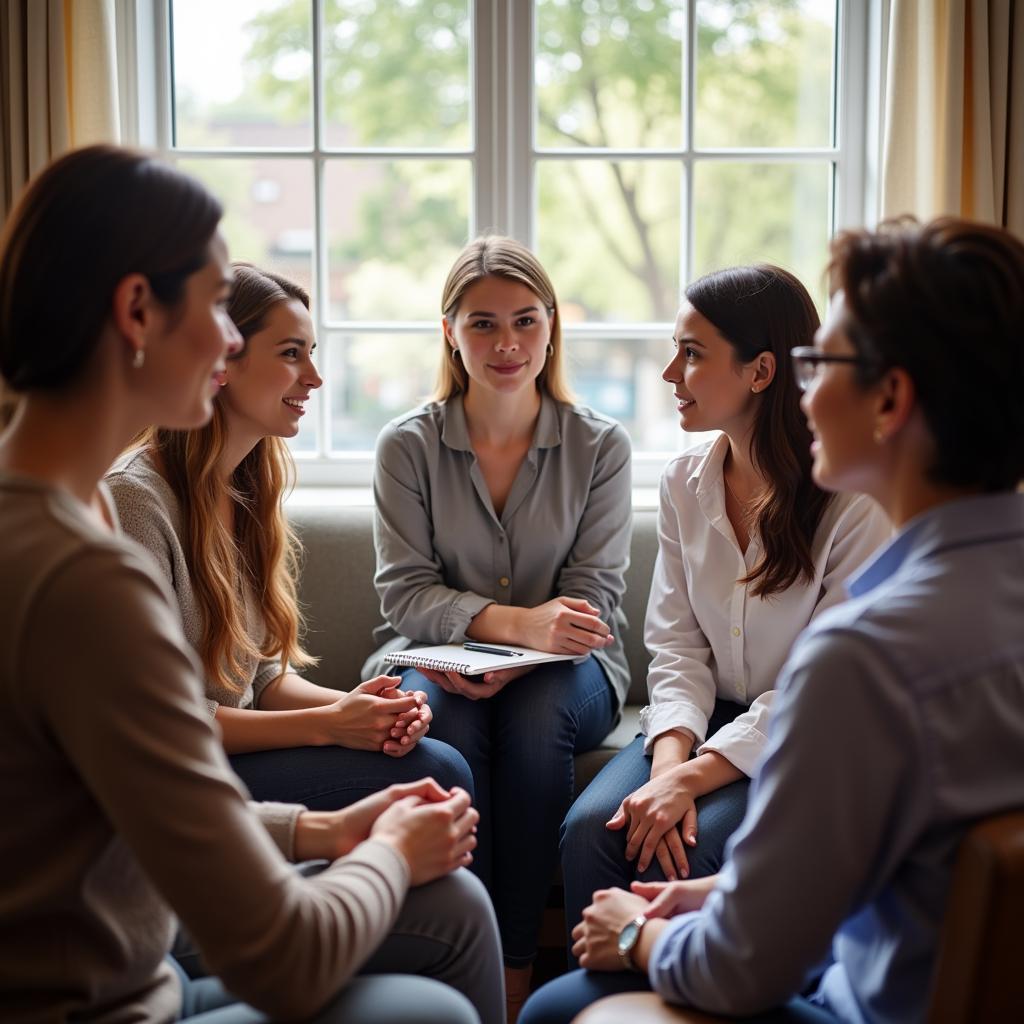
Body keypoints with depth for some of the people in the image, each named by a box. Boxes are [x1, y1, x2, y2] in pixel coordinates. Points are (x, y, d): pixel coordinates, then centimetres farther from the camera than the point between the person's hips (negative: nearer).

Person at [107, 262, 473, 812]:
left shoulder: (248, 488, 11)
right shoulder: (135, 496, -17)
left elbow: (263, 674, 12)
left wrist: (350, 706, -9)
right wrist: (326, 725, -20)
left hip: (234, 748, 8)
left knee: (445, 766, -15)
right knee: (435, 774, -22)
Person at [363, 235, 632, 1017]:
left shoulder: (600, 445, 1)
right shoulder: (407, 444, 1)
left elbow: (595, 595, -3)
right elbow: (406, 591, -6)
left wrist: (511, 664, -22)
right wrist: (515, 623, -25)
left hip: (560, 671, 0)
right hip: (434, 660, 0)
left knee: (536, 716, -33)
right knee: (446, 722, -33)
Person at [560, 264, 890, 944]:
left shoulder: (857, 501, -16)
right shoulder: (686, 482, 4)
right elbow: (677, 646, 2)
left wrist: (692, 778, -23)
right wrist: (669, 760, -17)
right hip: (715, 718, 5)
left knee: (680, 853, -27)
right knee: (590, 829, -20)